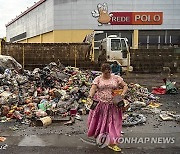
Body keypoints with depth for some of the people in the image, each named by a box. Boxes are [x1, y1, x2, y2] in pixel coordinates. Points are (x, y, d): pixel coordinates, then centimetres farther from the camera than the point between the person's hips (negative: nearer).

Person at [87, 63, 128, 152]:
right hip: (100, 104, 1)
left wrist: (123, 93, -15)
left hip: (112, 105, 0)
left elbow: (125, 86, 5)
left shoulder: (116, 78, 3)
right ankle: (97, 136, 39)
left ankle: (112, 143, 6)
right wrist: (91, 95, -31)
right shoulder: (98, 79, 2)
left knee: (112, 123, 0)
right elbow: (93, 88, -9)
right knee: (99, 121, 13)